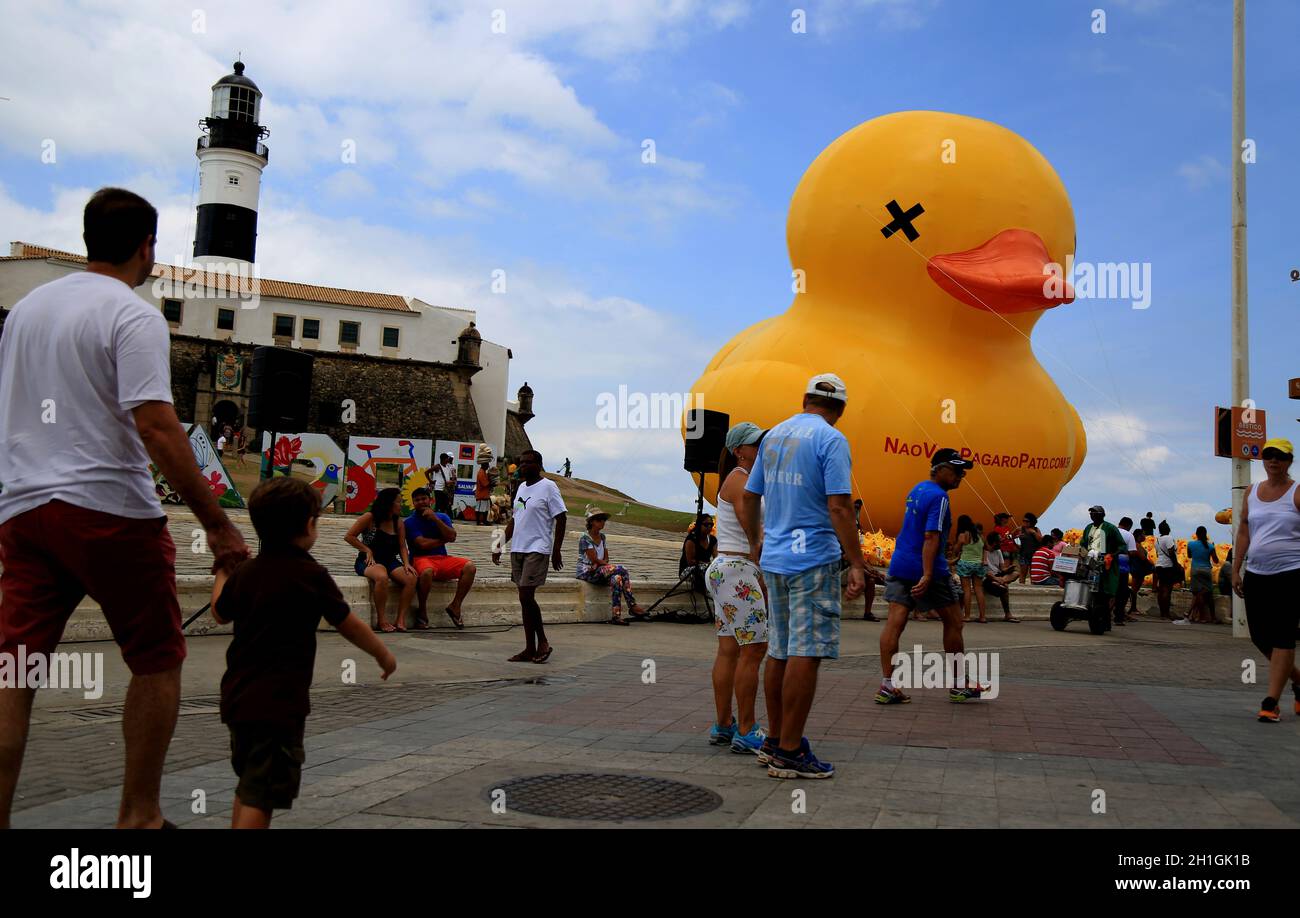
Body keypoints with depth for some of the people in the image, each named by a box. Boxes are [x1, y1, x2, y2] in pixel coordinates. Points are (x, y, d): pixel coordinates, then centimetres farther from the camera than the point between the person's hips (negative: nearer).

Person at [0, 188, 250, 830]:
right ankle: (138, 817, 14)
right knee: (157, 663, 9)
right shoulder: (134, 317, -9)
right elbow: (154, 425, -19)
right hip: (109, 511, -7)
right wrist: (217, 524, -18)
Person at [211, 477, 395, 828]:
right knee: (260, 797, -7)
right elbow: (349, 625, -4)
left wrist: (222, 569, 37)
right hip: (278, 702, -7)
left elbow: (220, 613, 22)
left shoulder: (245, 571, 6)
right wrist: (383, 654, 12)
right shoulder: (311, 575, -12)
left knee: (248, 783, 24)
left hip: (238, 694, 8)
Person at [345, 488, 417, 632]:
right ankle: (381, 621, -27)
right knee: (382, 577, -39)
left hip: (390, 561, 5)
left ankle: (401, 620, -22)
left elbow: (402, 546, 8)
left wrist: (406, 564, -10)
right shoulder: (369, 518, -3)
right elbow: (349, 536, -3)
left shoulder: (398, 523, 12)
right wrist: (367, 550, -9)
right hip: (369, 561, -5)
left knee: (411, 578, -24)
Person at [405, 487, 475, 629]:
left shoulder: (442, 517, 15)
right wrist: (443, 540, 2)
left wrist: (435, 519, -9)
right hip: (421, 559, -4)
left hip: (442, 559, 4)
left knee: (469, 567, -21)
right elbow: (423, 544, -10)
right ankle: (422, 611, -19)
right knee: (427, 571, -41)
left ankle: (455, 605, -11)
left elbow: (452, 537, -3)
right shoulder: (409, 522, 3)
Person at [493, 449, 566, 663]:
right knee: (525, 599, 7)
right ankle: (530, 649, 11)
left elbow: (561, 518, -9)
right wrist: (499, 545, 18)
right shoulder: (521, 487, 17)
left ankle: (543, 643, 2)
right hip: (517, 549, 8)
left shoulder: (548, 487, -6)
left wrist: (556, 551, -13)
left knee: (526, 596, -13)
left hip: (537, 550, -8)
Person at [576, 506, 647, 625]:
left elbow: (606, 558, 10)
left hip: (598, 571, 7)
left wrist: (599, 564, -12)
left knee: (616, 578, -26)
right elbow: (594, 560, -16)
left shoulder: (602, 536, 15)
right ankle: (632, 606, -26)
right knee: (620, 570, -26)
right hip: (586, 572, -7)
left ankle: (616, 615, -30)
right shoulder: (585, 538, -10)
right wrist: (608, 565, -7)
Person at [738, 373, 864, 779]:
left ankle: (775, 741, 23)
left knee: (780, 650, 14)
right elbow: (839, 507, -18)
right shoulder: (831, 440, -9)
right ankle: (789, 753, -1)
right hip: (813, 558, -8)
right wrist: (856, 564, -15)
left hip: (774, 559, 8)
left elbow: (747, 500, 17)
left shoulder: (773, 436, 13)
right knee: (806, 653, -4)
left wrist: (755, 544, 30)